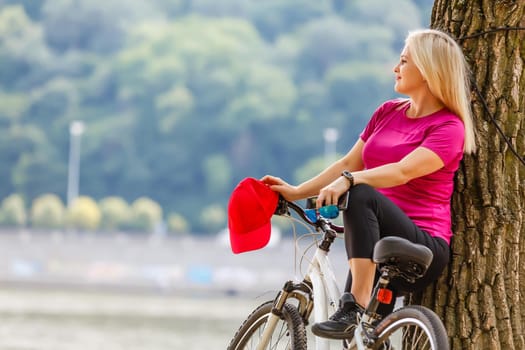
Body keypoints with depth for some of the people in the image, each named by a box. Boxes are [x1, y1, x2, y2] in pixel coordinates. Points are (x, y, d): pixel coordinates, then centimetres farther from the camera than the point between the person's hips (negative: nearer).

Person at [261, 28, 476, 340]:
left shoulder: (449, 127, -6)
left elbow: (404, 171, -22)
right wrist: (296, 192, 7)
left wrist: (349, 182, -36)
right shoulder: (389, 112, 16)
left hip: (424, 248, -7)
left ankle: (356, 310, -38)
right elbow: (349, 163, 18)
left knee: (361, 196, -33)